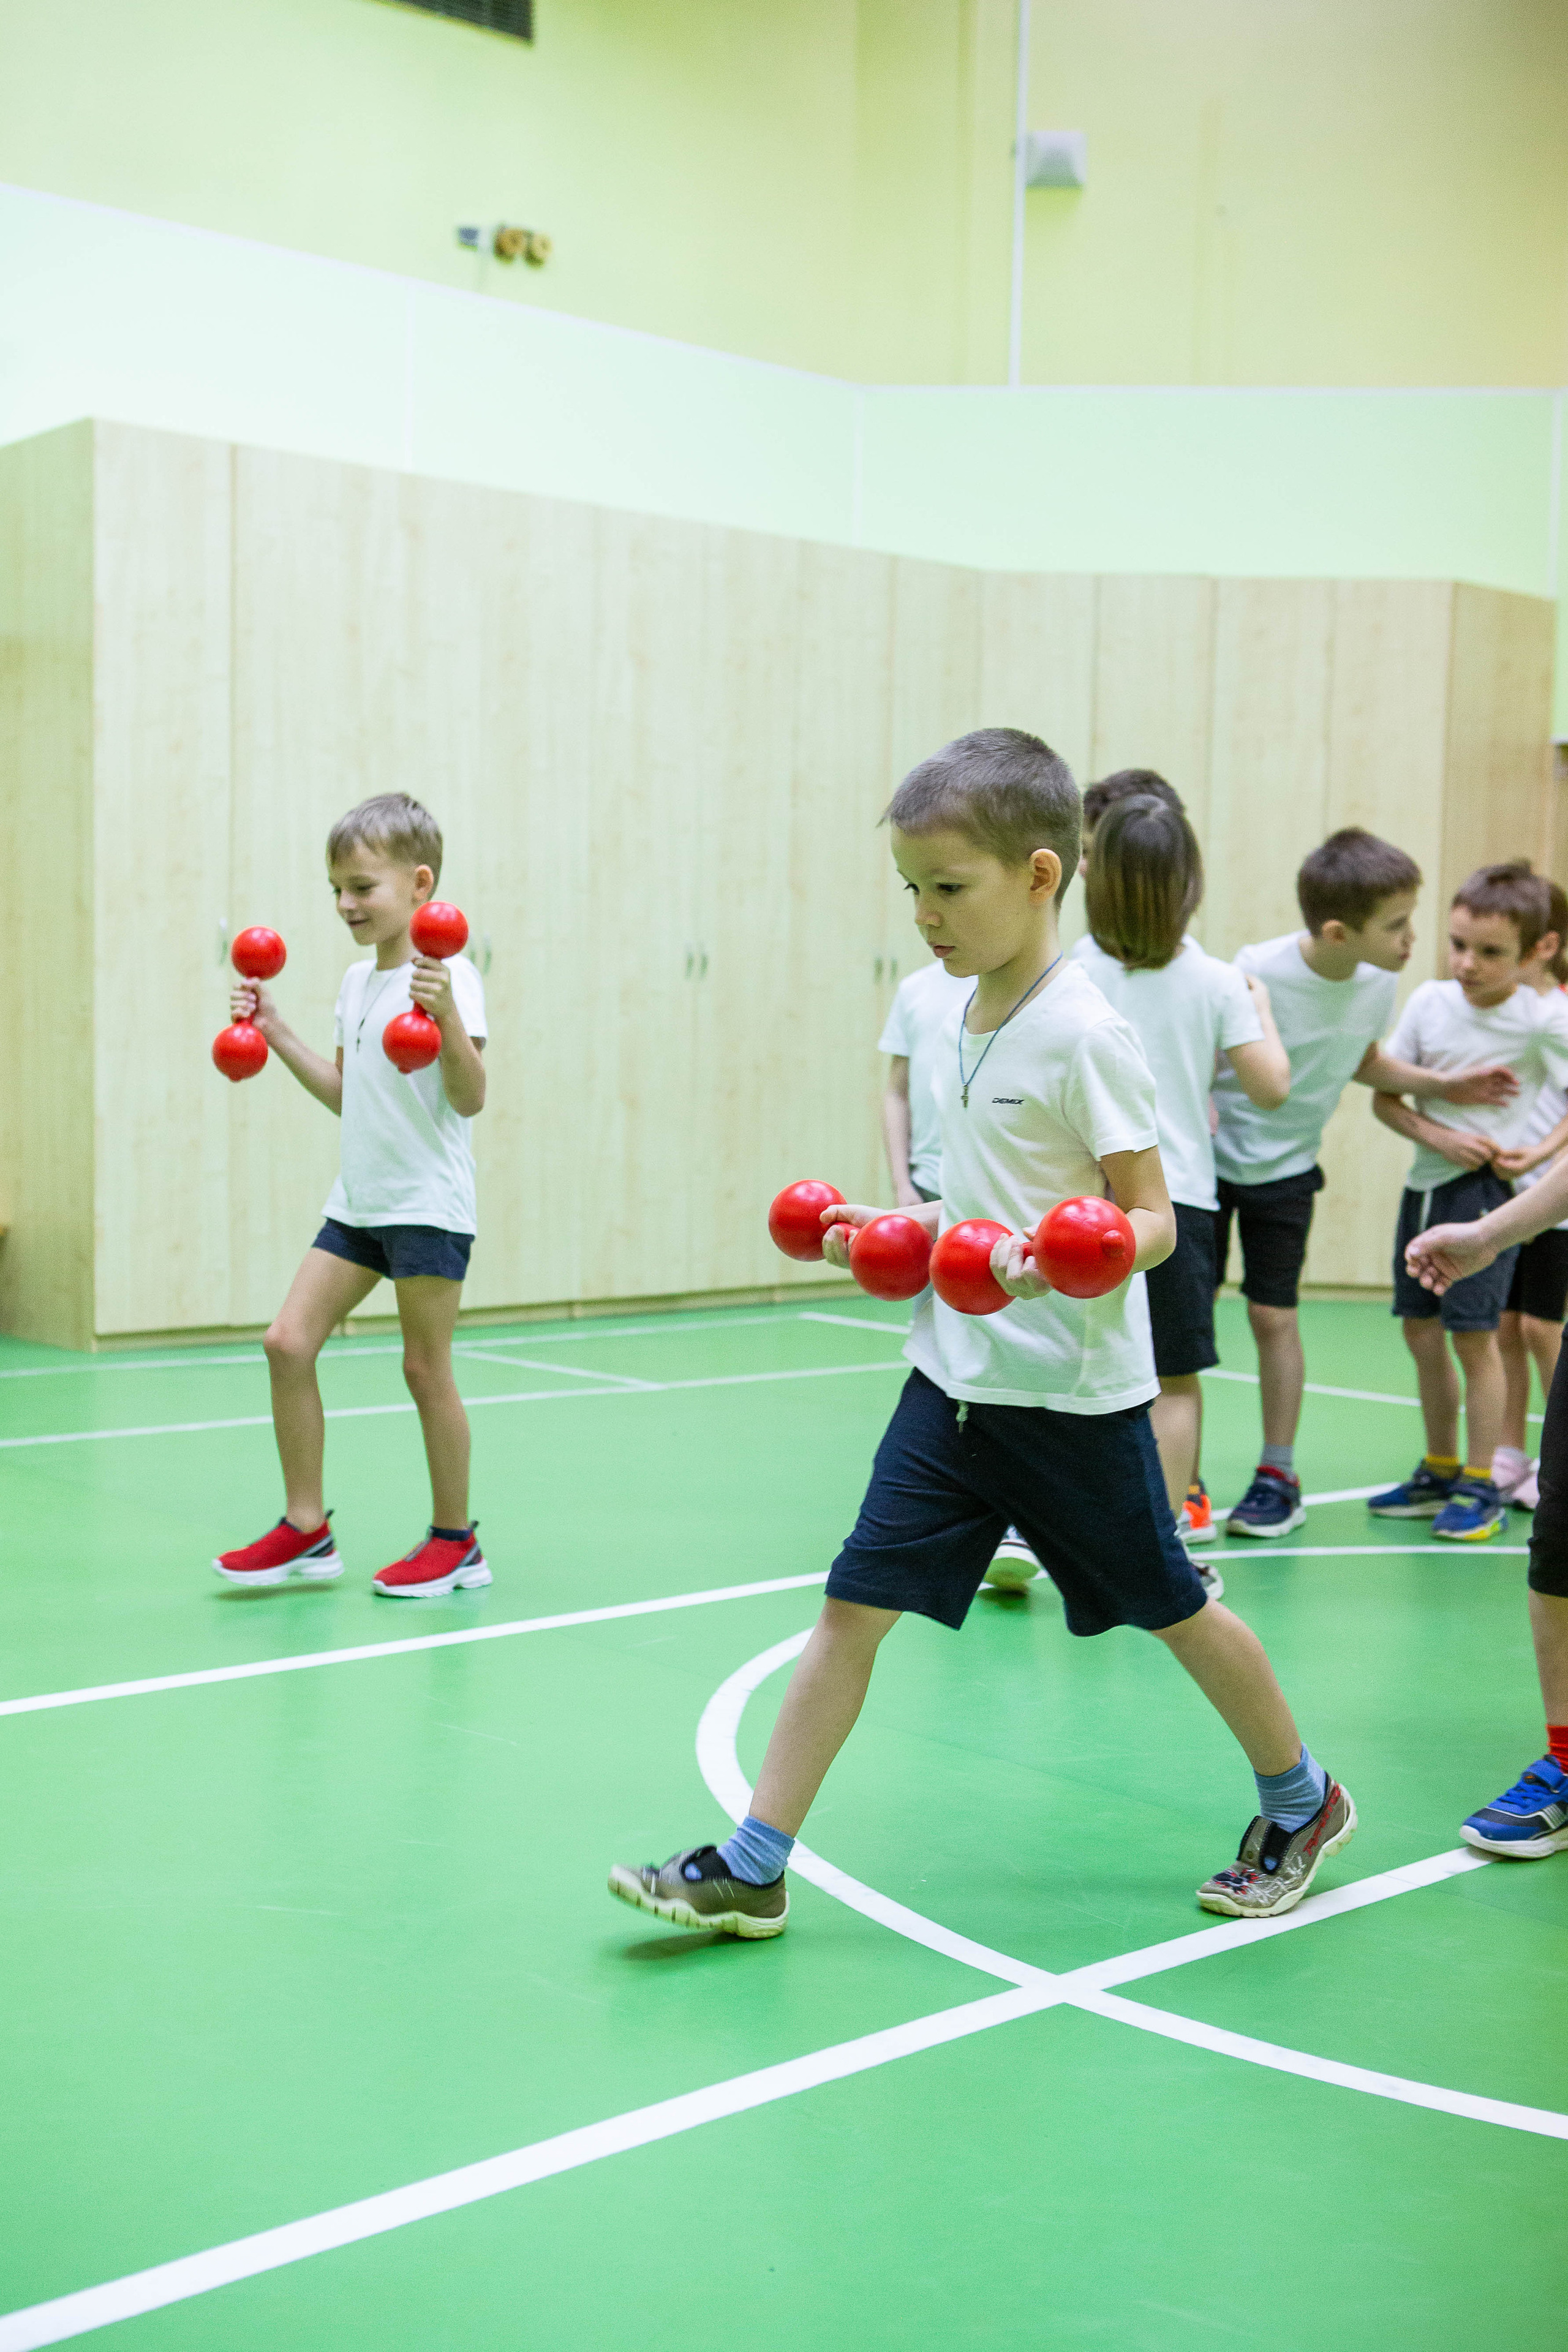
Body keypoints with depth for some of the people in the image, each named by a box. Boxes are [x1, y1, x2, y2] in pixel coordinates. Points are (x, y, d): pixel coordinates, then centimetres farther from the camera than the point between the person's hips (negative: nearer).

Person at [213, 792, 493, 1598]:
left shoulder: (448, 977, -12)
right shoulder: (357, 981, 13)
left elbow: (470, 1099, -20)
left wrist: (446, 1016, -34)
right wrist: (276, 1034, 14)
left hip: (429, 1202, -8)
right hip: (357, 1199, 8)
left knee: (425, 1366, -1)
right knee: (288, 1341, 1)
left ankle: (455, 1540, 15)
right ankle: (306, 1528, 11)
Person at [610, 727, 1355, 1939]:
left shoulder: (1085, 1033, -17)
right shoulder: (962, 1021, 7)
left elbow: (1151, 1219, -18)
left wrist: (1055, 1262, -36)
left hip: (1073, 1393, -6)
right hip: (955, 1379, 7)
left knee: (1171, 1607, 12)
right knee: (855, 1604, 1)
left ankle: (1300, 1805, 37)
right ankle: (752, 1869, 7)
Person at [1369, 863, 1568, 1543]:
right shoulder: (1429, 1000, -2)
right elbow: (1384, 1097, 1)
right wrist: (1439, 1136, -13)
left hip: (1487, 1188, -5)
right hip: (1425, 1182, 5)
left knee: (1472, 1330, -7)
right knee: (1421, 1331, 11)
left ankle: (1481, 1488, 6)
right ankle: (1440, 1473, 27)